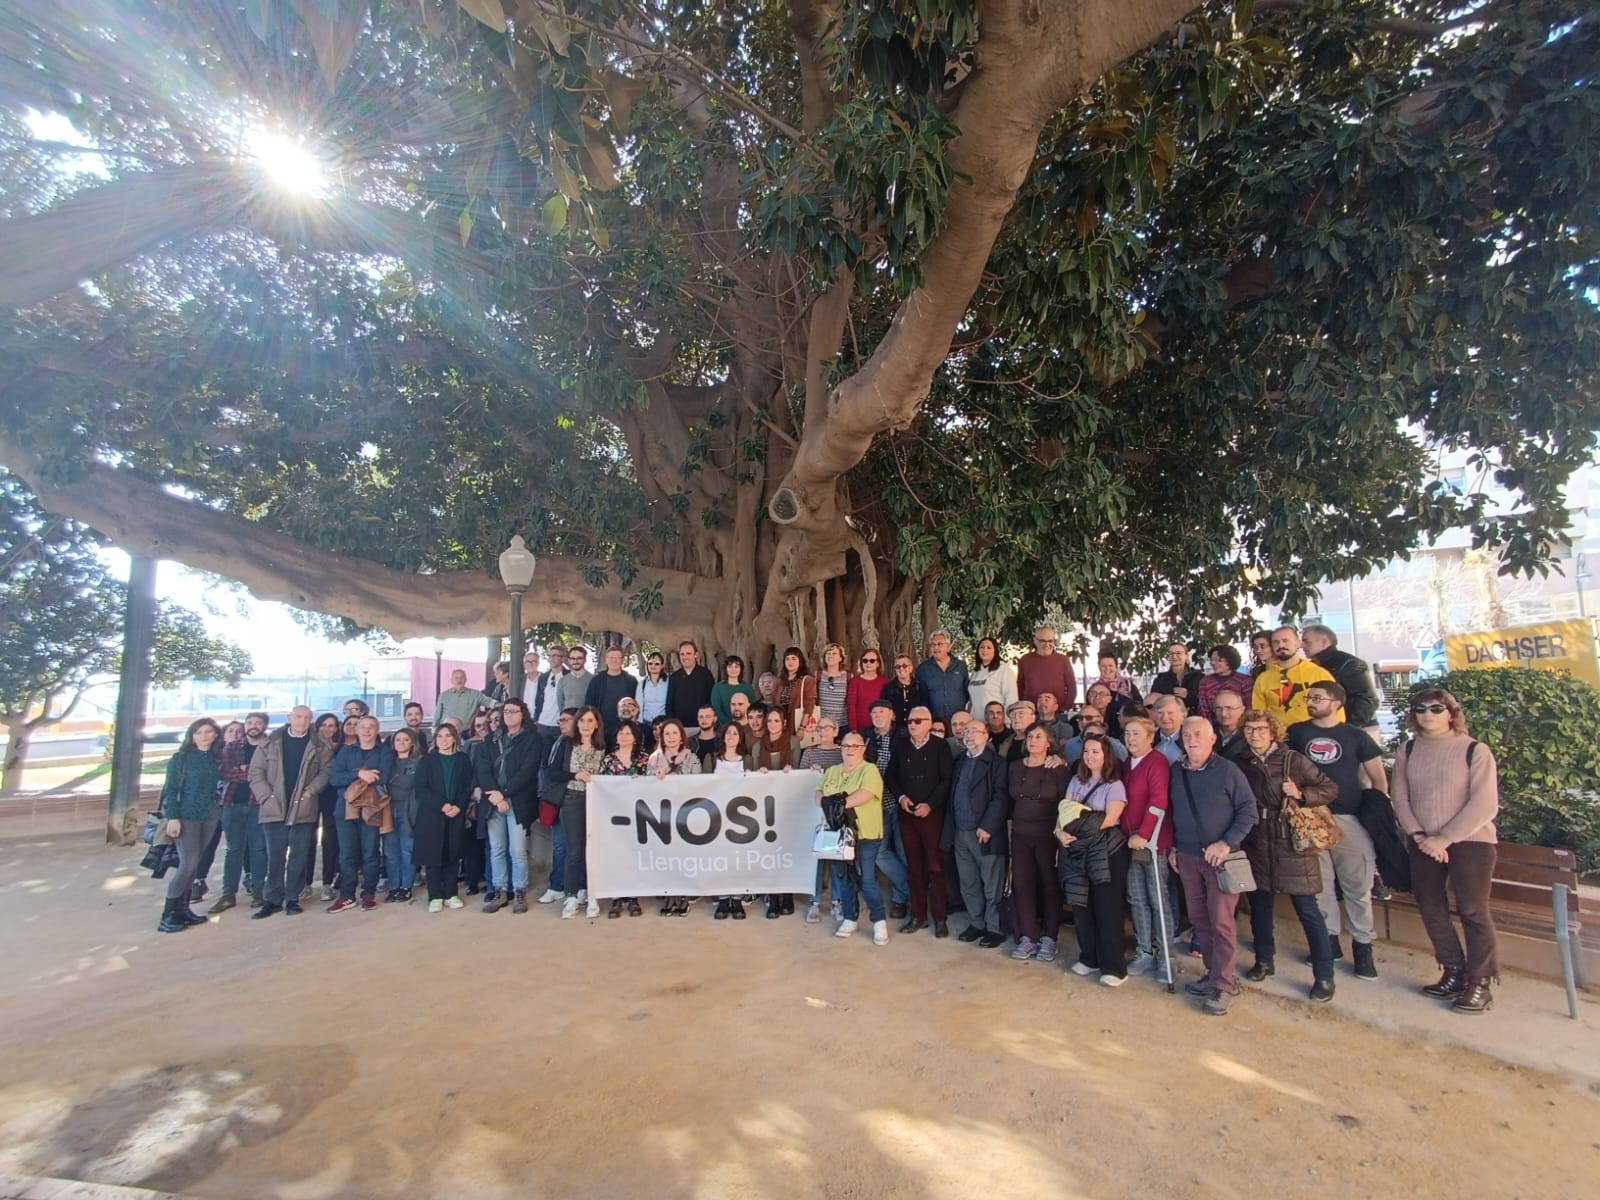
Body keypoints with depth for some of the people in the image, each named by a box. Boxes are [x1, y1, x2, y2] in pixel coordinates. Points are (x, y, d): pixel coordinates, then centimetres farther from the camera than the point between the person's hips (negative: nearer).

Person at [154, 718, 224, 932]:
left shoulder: (218, 758, 6)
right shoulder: (181, 758, -5)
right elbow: (171, 789, -8)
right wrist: (172, 817, -14)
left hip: (210, 816, 4)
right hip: (186, 816, -4)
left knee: (194, 864, 8)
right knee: (188, 863, -10)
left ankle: (182, 908, 17)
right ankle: (168, 914, -1)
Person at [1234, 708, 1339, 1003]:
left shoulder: (1294, 760, -6)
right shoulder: (1242, 765, 4)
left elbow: (1330, 789, -4)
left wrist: (1301, 794, -20)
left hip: (1293, 844, -4)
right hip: (1257, 846, 4)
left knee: (1307, 909, 0)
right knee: (1259, 904, 13)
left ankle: (1324, 976, 12)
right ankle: (1264, 961, 31)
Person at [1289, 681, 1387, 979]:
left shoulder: (1356, 736, 4)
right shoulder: (1297, 733, 6)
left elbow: (1379, 779, 7)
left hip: (1351, 819, -1)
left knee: (1358, 885, 1)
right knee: (1320, 883, 7)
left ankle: (1363, 945, 13)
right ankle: (1329, 939, 19)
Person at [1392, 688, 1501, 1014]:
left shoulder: (1475, 751, -7)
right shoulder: (1408, 752, 5)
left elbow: (1485, 804, -12)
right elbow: (1399, 796, 4)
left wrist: (1444, 838, -15)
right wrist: (1418, 836, -9)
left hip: (1470, 841, -4)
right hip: (1424, 845, 4)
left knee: (1473, 911, -2)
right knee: (1431, 909, 8)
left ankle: (1479, 984, 11)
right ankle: (1454, 973, 23)